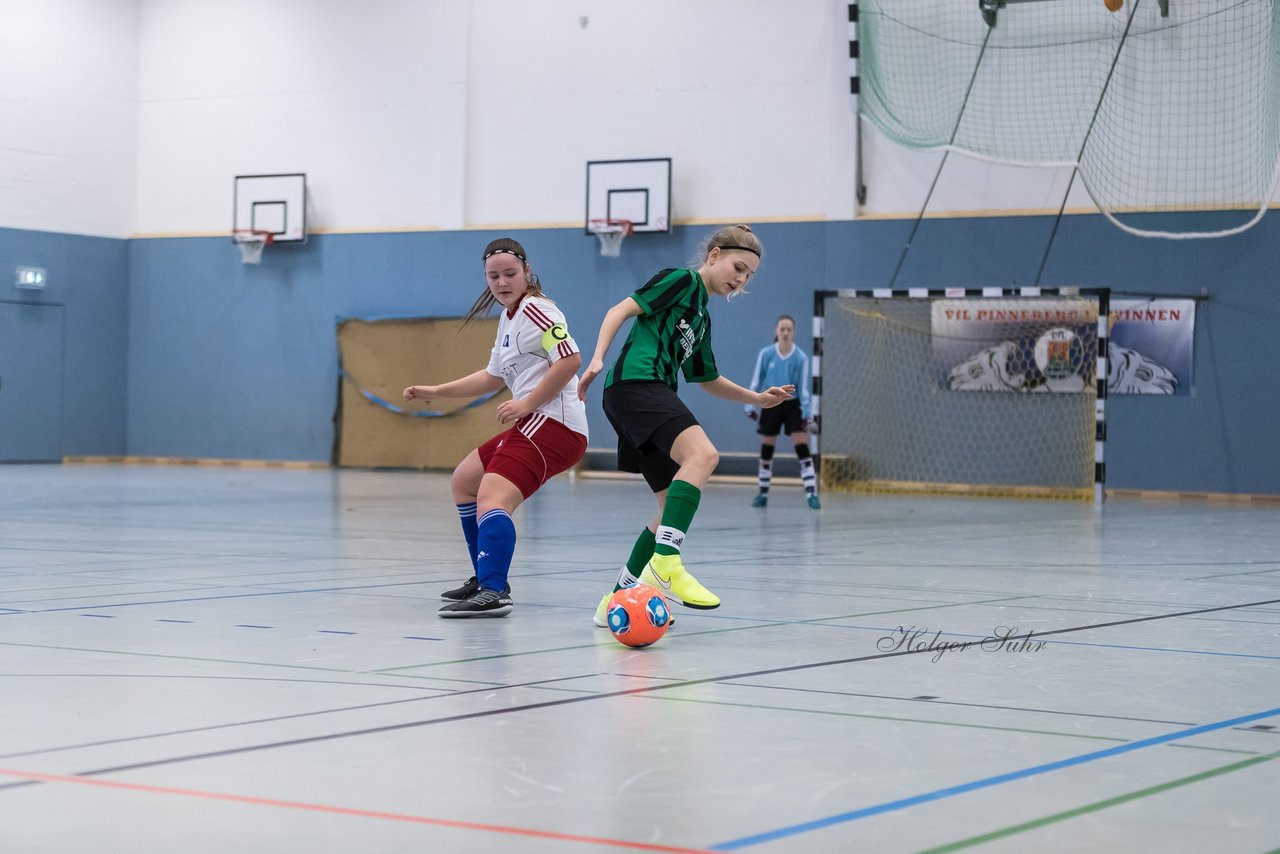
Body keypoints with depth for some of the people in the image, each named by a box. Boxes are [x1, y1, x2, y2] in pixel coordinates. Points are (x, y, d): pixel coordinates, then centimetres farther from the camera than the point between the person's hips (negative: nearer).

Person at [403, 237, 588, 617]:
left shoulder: (534, 309, -9)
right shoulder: (509, 318, 21)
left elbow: (570, 359, -21)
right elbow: (494, 376, 32)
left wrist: (527, 403, -21)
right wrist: (436, 391, 28)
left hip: (553, 423, -11)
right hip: (534, 425, 11)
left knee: (491, 497, -28)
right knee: (464, 481, 26)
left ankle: (493, 593, -43)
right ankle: (486, 579, 31)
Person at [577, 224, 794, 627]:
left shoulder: (702, 317, 28)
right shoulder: (682, 280, 4)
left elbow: (706, 378, 39)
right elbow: (623, 309, -6)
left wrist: (756, 397, 30)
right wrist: (598, 359, -18)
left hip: (653, 397, 10)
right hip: (635, 383, -10)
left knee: (677, 506, 7)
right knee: (702, 454, -30)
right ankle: (665, 565, -40)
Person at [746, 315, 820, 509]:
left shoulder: (801, 358, -10)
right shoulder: (765, 354, -8)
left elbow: (803, 388, -5)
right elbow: (756, 382, 0)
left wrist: (808, 413, -9)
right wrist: (750, 406, -2)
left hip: (792, 406, -1)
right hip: (771, 405, 1)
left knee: (802, 449, -10)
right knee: (766, 450, 6)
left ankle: (811, 493, -11)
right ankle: (763, 493, 18)